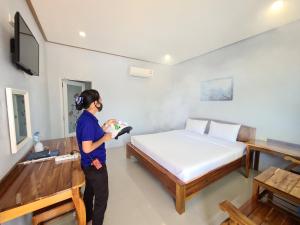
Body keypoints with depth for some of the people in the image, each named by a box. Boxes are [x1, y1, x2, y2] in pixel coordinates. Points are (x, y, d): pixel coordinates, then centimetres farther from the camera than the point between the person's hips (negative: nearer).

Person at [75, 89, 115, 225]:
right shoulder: (88, 121, -27)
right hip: (95, 165, -10)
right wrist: (104, 138, -18)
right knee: (102, 197, 12)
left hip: (89, 164, 10)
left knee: (89, 190, 30)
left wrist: (106, 125, 9)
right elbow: (87, 148, -28)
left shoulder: (86, 117, 2)